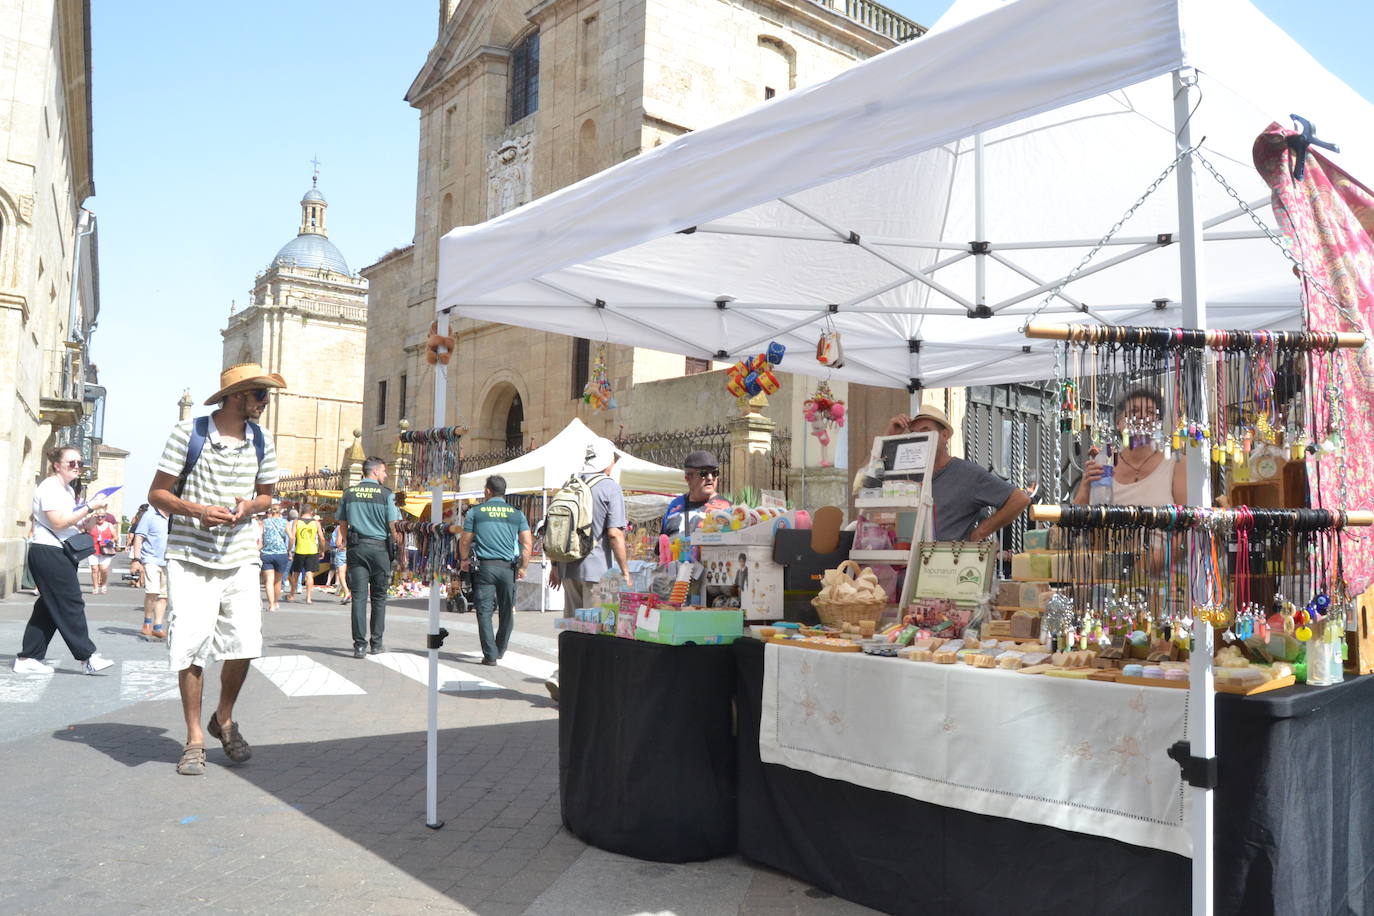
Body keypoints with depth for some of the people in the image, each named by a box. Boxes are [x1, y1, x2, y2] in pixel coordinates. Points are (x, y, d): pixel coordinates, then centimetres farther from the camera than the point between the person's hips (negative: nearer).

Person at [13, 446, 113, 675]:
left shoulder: (68, 490, 18)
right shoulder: (50, 487, -11)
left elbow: (72, 524, 22)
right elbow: (58, 522, -21)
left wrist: (88, 519, 4)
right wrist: (90, 507, -20)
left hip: (59, 553, 10)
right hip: (48, 552, -10)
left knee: (49, 607, 10)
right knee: (71, 604, -8)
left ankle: (28, 658, 14)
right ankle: (87, 657, -5)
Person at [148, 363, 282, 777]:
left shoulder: (262, 442, 5)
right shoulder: (188, 433, -7)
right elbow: (157, 493, -4)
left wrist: (249, 507, -7)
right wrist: (198, 511, -22)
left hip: (240, 559, 3)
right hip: (190, 559, -3)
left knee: (244, 644, -2)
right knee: (191, 647, -2)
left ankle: (224, 719, 25)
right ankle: (194, 739, 14)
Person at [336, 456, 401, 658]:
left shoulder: (349, 493, 8)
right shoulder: (385, 494, -3)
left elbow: (342, 523, 11)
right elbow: (392, 526, -4)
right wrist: (393, 546, 9)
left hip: (356, 548, 2)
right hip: (379, 547, -2)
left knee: (359, 596, 1)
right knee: (379, 597, 9)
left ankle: (360, 645, -5)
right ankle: (376, 643, 13)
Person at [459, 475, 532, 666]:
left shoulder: (475, 511, 5)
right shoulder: (517, 513, 8)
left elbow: (465, 541, 10)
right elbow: (527, 544, 2)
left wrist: (465, 561, 26)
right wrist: (523, 567, 11)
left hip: (484, 566, -1)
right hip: (508, 567, 2)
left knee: (484, 611, 1)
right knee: (507, 611, 14)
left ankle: (490, 655, -4)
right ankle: (500, 650, 26)